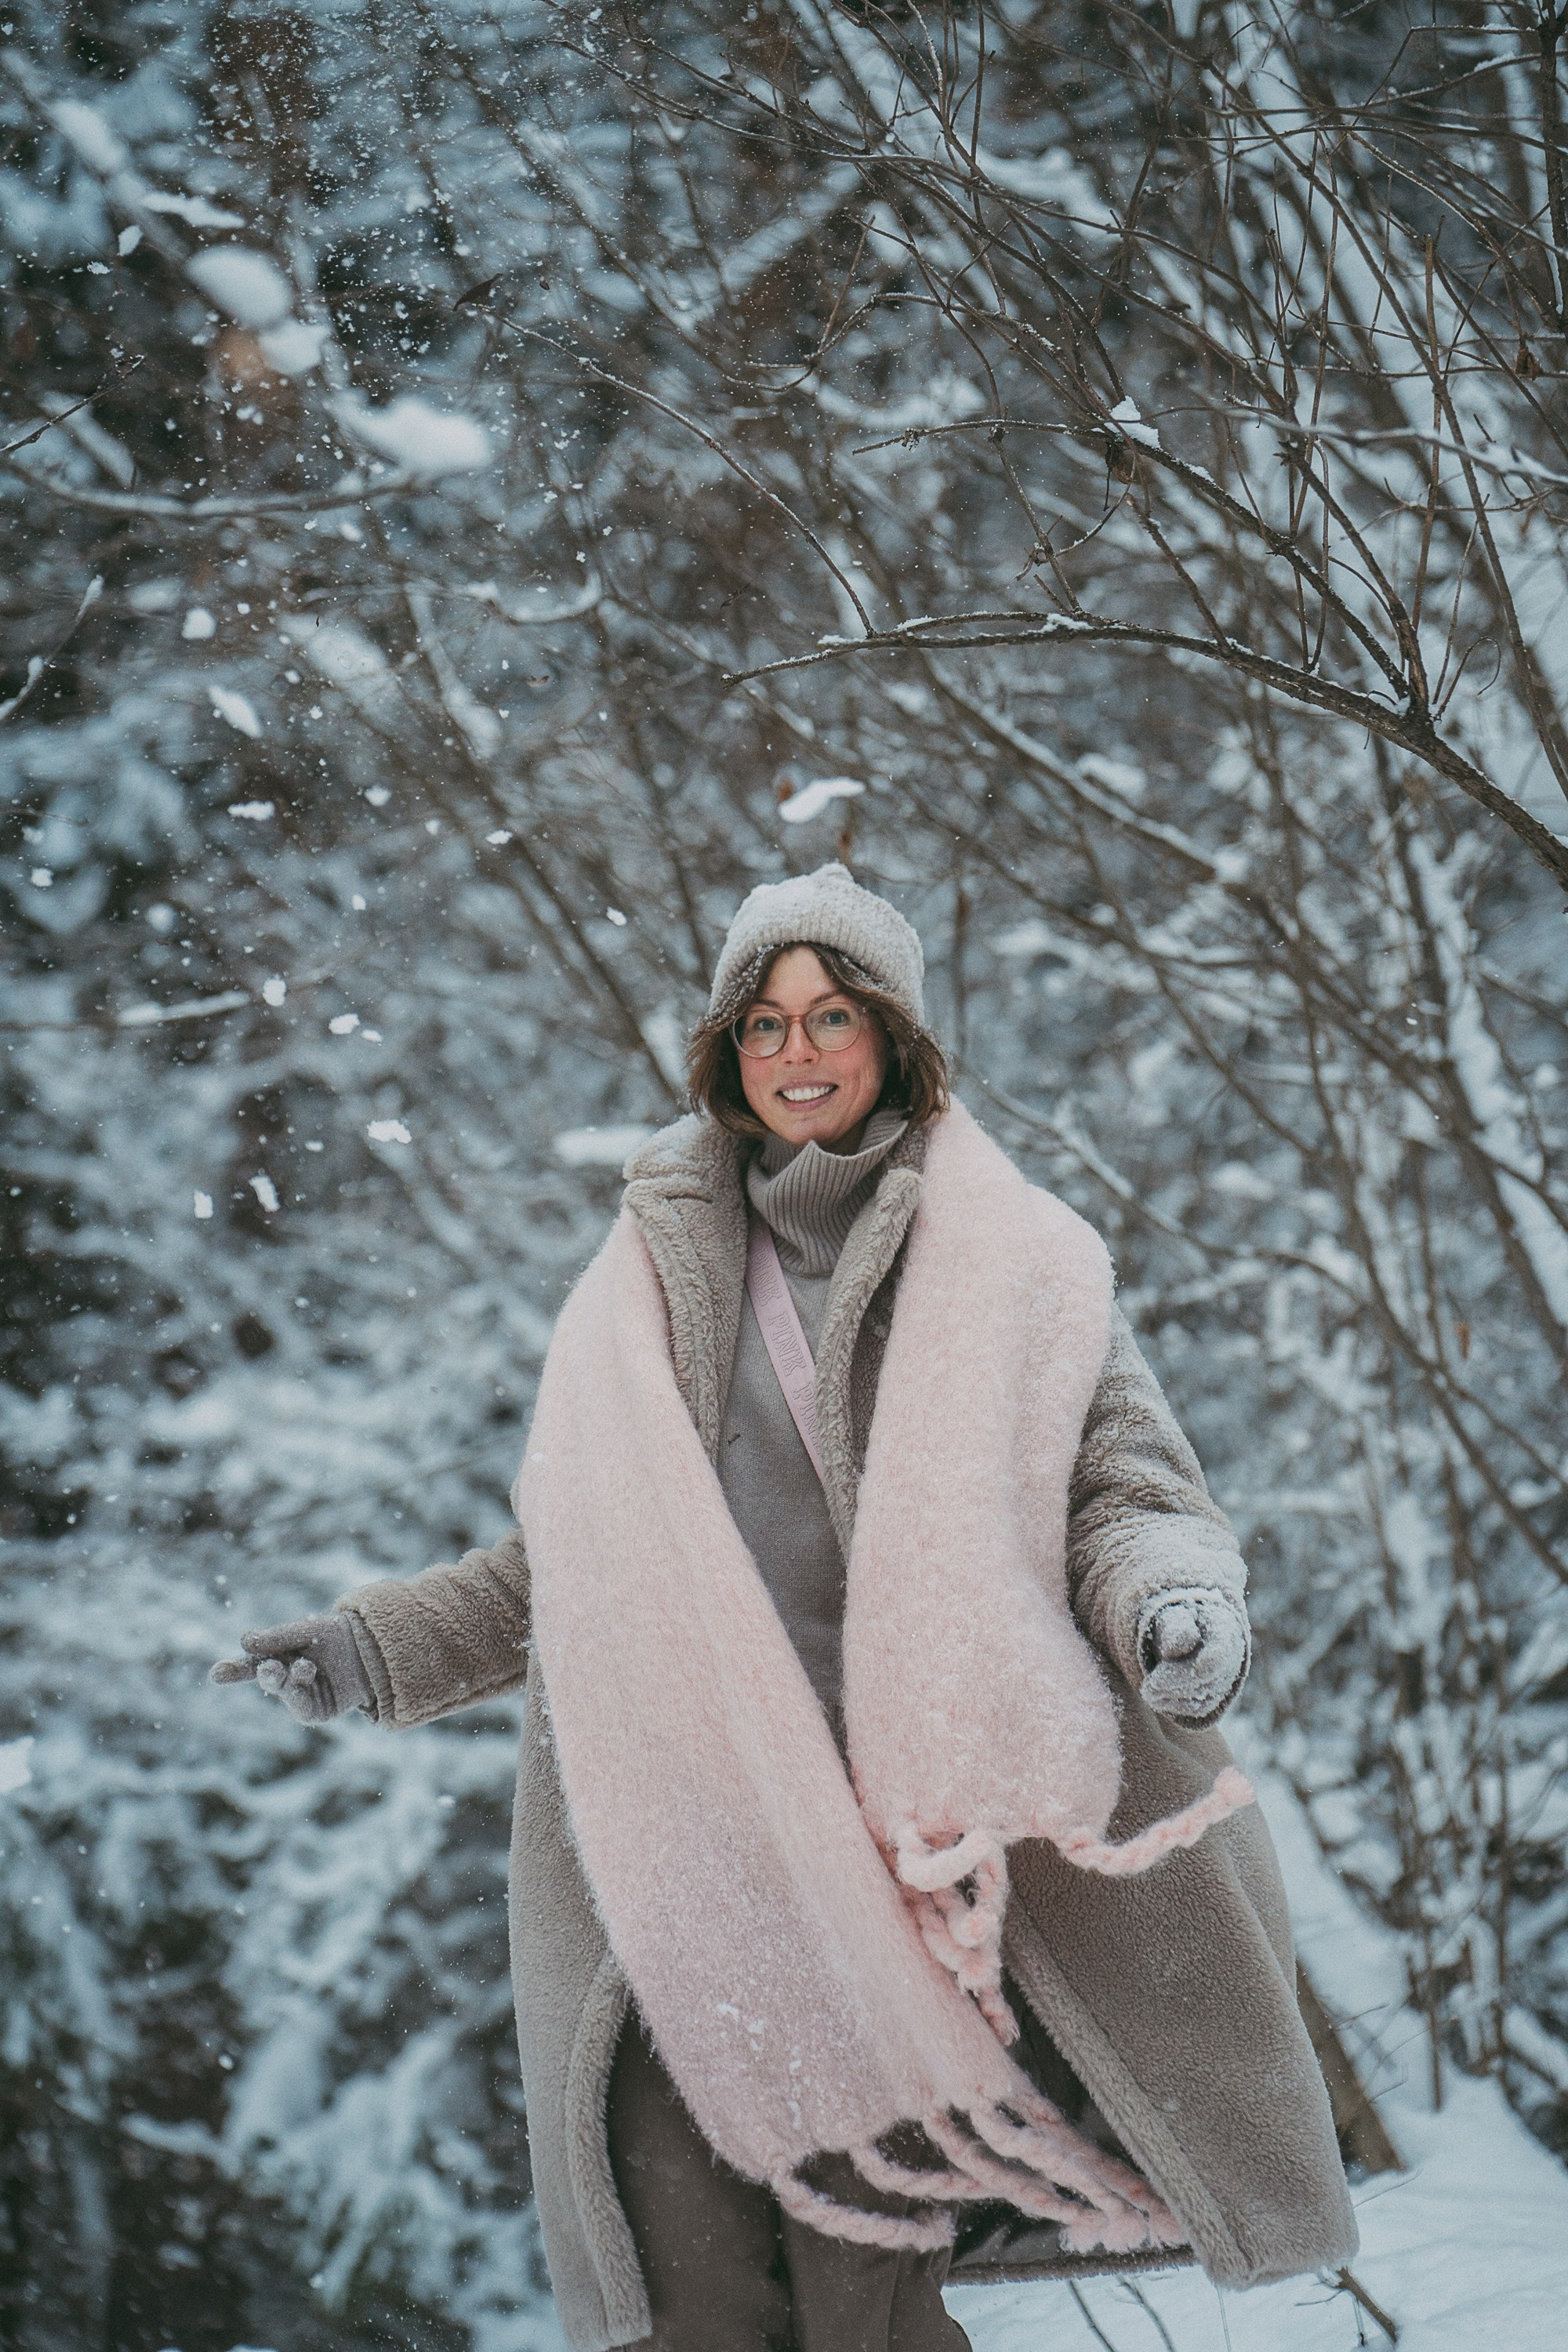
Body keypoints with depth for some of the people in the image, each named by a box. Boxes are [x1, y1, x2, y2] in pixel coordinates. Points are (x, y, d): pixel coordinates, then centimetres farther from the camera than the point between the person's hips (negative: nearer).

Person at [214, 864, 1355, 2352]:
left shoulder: (1015, 1266, 8)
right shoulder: (650, 1278, 17)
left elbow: (1125, 1491, 3)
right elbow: (559, 1570, 23)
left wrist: (1174, 1598, -19)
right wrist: (381, 1649, 14)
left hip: (891, 1842, -2)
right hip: (676, 1851, 3)